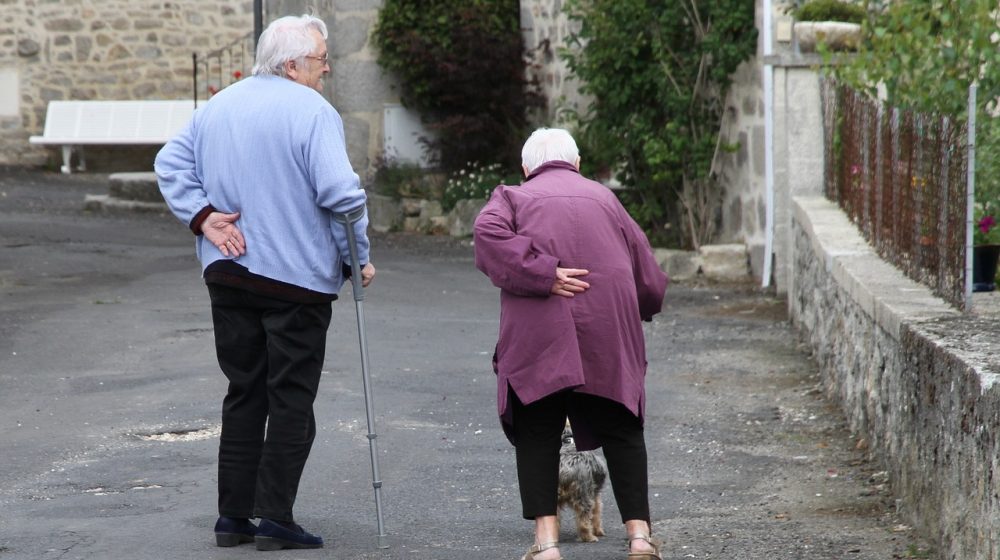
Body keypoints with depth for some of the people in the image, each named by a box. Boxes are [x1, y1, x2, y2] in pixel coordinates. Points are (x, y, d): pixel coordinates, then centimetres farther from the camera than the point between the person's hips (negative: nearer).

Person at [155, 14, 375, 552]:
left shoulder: (218, 105, 11)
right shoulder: (313, 112, -12)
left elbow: (171, 164, 11)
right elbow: (339, 192, -19)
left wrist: (203, 216, 3)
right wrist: (358, 257, -8)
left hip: (227, 275, 6)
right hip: (298, 278, -6)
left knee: (243, 393, 14)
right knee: (291, 400, 1)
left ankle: (233, 515, 13)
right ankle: (275, 518, -1)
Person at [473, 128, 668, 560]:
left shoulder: (514, 196, 15)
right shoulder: (603, 197, 21)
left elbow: (488, 233, -9)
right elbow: (649, 278, 20)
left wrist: (543, 275, -12)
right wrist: (637, 311, 39)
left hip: (537, 334, -2)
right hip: (609, 332, 2)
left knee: (537, 435, 5)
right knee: (621, 431, 11)